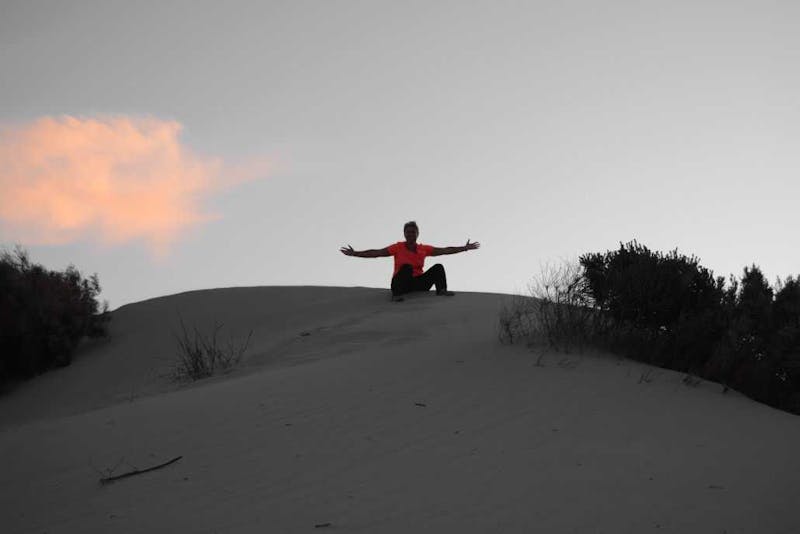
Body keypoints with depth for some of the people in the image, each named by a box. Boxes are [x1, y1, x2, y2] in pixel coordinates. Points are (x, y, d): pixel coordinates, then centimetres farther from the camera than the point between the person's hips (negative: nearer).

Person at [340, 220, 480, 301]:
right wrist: (354, 253, -17)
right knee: (407, 267, -34)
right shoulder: (398, 247, -4)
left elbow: (444, 250, 9)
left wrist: (465, 248, 7)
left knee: (438, 267, -11)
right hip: (400, 283, -3)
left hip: (418, 283, 4)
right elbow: (376, 253, -9)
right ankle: (396, 294, -35)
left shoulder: (424, 249, 6)